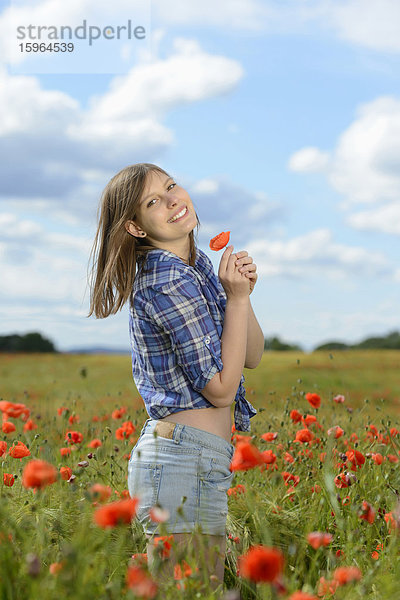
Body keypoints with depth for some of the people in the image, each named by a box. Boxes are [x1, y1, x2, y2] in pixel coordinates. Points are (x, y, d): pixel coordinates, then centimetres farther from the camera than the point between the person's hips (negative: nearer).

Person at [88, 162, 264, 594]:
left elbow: (252, 356, 13)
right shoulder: (168, 281, -16)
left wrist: (242, 293, -2)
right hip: (186, 460, -10)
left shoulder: (197, 266, 13)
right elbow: (221, 388, -16)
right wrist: (236, 297, -11)